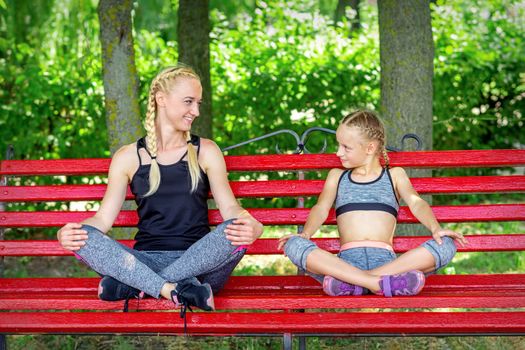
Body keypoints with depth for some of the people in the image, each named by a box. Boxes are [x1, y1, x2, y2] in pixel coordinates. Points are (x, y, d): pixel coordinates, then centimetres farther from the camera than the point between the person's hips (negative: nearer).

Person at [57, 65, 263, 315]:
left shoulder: (205, 152, 12)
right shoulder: (128, 157, 11)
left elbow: (230, 207, 3)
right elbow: (104, 217, 6)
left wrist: (251, 226, -22)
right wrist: (67, 233, -16)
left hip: (197, 262, 0)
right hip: (147, 261, 0)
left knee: (235, 233, -32)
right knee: (83, 237, -25)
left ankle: (135, 285, -27)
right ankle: (177, 292, -38)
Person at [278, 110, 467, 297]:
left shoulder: (395, 175, 21)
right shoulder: (336, 176, 25)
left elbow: (416, 203, 6)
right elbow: (322, 208, 10)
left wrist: (435, 228, -15)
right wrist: (306, 233, -12)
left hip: (385, 259, 0)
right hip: (347, 260, 0)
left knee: (446, 245, -26)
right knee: (294, 245, -28)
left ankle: (350, 281, -34)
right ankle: (380, 283, -40)